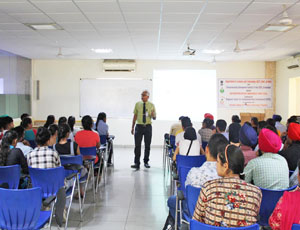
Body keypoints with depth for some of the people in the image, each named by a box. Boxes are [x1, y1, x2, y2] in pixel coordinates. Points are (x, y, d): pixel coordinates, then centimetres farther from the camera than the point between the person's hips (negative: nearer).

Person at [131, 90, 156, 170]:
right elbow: (135, 116, 8)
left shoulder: (151, 105, 3)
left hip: (148, 127, 0)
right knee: (137, 145, -6)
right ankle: (137, 163, -3)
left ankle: (146, 162, 23)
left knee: (147, 145, 8)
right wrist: (132, 127, 5)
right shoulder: (137, 104, 5)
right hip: (139, 126, 0)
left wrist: (153, 115, -20)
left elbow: (154, 118, 4)